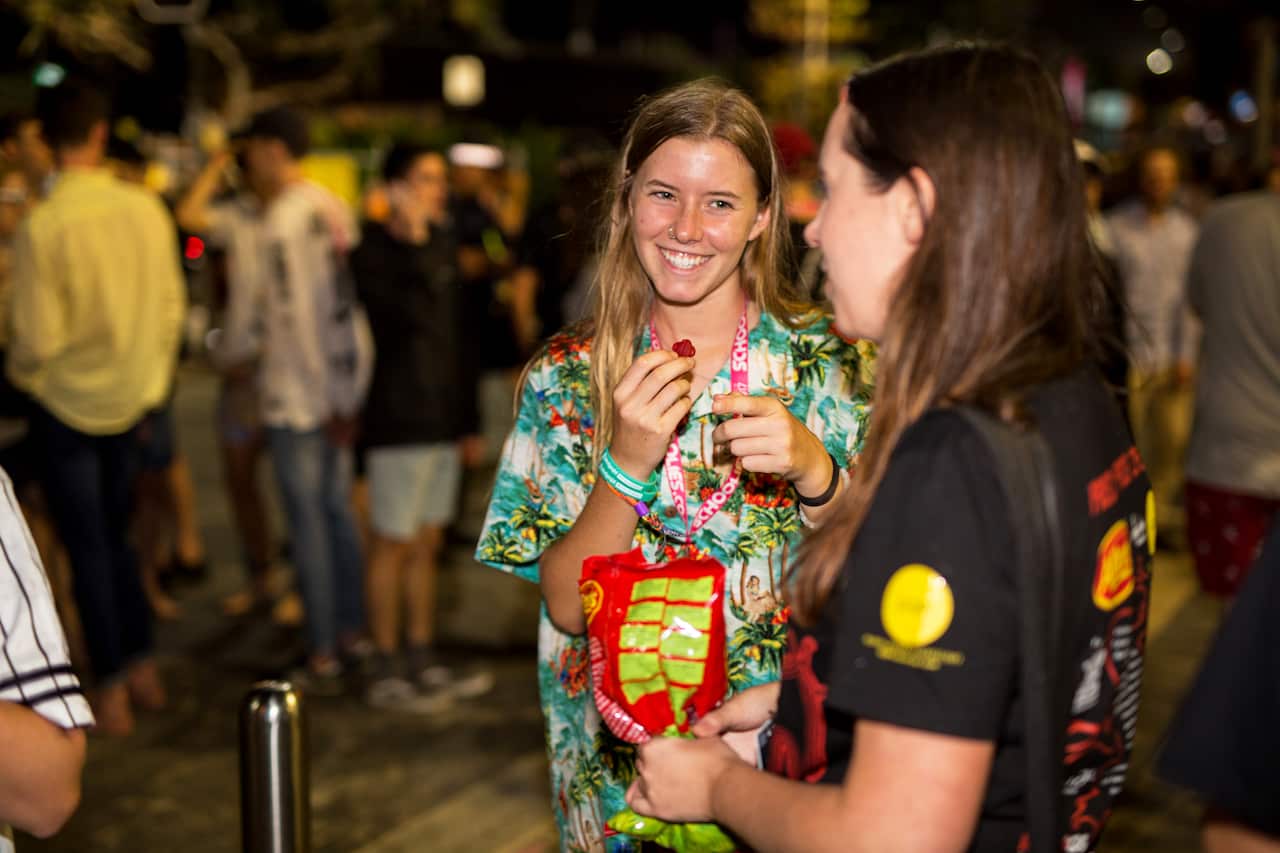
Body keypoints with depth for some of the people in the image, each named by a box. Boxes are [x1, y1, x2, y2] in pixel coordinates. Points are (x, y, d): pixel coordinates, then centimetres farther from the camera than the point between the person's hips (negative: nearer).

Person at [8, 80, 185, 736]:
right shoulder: (147, 210, -8)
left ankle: (112, 694, 16)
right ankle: (142, 670, 27)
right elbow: (172, 306, 0)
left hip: (66, 404, -4)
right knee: (116, 536, 21)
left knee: (87, 547, 8)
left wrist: (19, 372, 4)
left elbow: (37, 338, -18)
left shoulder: (43, 226, -21)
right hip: (130, 401, 4)